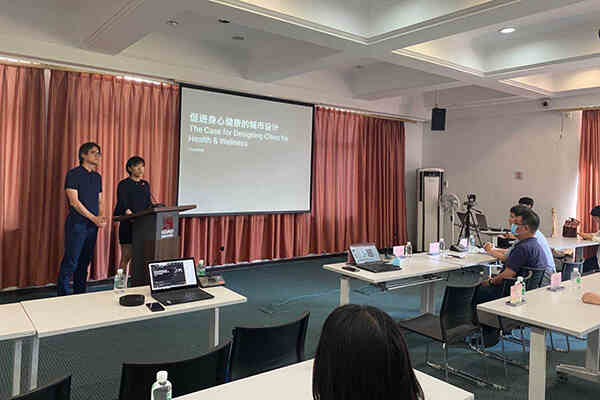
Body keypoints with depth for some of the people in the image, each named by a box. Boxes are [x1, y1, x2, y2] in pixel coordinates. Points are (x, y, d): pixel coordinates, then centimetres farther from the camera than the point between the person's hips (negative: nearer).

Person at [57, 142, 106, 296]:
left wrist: (102, 217, -3)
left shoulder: (97, 176, 14)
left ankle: (80, 294, 21)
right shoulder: (73, 174, -6)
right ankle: (62, 296, 6)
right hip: (77, 224, -6)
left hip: (92, 226, 6)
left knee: (85, 262, 12)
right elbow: (74, 202, -13)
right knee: (70, 262, -4)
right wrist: (94, 218, -15)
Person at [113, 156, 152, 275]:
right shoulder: (124, 185, -3)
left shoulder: (145, 184, 15)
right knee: (126, 257, -3)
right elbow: (122, 204, -14)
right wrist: (127, 212, -32)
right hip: (128, 225, -5)